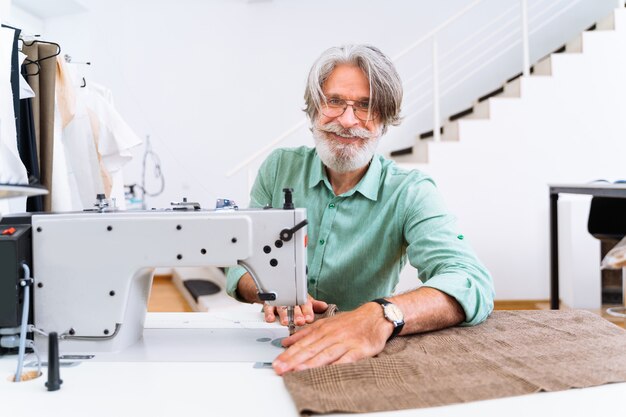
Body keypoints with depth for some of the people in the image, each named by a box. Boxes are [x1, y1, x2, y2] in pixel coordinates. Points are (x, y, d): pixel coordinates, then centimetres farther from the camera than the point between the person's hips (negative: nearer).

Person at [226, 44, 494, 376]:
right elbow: (241, 267, 2)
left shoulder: (409, 193, -9)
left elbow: (473, 284, -25)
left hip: (360, 358, 0)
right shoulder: (280, 168, 0)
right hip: (273, 346, 1)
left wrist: (381, 318, -44)